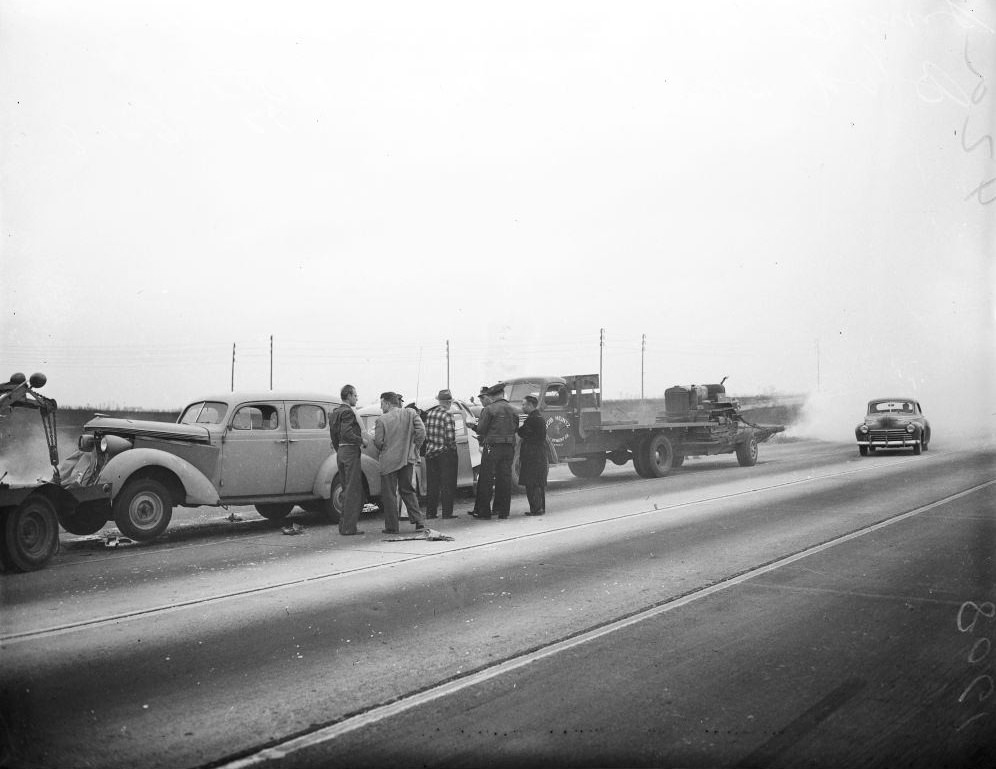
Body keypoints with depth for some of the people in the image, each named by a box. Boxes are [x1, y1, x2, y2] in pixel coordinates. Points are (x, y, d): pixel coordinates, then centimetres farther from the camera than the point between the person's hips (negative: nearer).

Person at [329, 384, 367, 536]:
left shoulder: (335, 412, 15)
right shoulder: (348, 411, -13)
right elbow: (346, 433, -24)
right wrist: (362, 440, -12)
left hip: (340, 453, 10)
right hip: (351, 451, -10)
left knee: (346, 490, 15)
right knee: (353, 491, -6)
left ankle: (343, 525, 17)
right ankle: (349, 527, -6)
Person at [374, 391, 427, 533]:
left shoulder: (382, 420, -9)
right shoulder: (410, 413, 1)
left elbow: (378, 442, -10)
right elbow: (421, 431, -7)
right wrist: (414, 447, 4)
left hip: (389, 460, -4)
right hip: (408, 458, 4)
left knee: (389, 494, 6)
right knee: (407, 490, 17)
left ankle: (392, 527, 8)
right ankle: (419, 520, 6)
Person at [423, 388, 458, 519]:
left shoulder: (429, 413, 4)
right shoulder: (447, 415, -14)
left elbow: (424, 433, 5)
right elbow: (450, 437, -19)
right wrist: (453, 447, -3)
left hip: (430, 453, 6)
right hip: (445, 453, -6)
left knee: (432, 484, 13)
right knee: (447, 484, 3)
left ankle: (430, 512, 16)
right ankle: (447, 513, 3)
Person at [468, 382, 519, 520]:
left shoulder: (489, 409, -10)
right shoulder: (514, 410, 7)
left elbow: (481, 429, -7)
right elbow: (515, 429, 10)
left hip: (492, 447, -5)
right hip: (509, 448, 5)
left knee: (486, 480, 3)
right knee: (505, 479, 10)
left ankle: (484, 512, 6)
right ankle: (502, 512, 12)